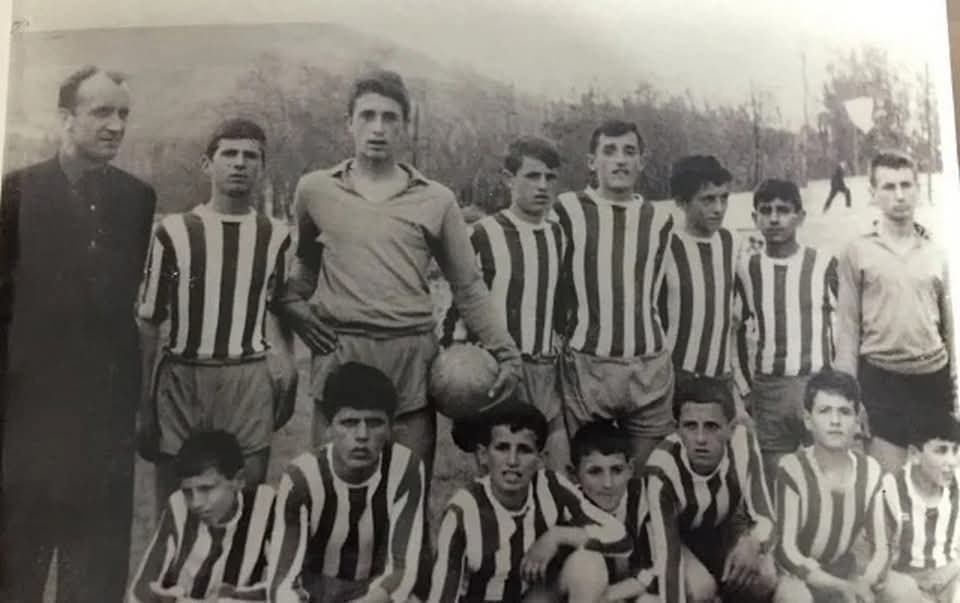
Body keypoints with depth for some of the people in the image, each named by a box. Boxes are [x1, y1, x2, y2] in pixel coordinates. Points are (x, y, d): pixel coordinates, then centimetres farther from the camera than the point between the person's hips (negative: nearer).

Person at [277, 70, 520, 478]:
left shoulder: (436, 200, 6)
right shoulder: (315, 189, 7)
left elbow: (469, 287, 8)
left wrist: (505, 350, 1)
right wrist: (292, 303, 3)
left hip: (413, 355, 0)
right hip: (339, 353, 0)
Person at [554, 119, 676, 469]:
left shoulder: (659, 219, 9)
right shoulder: (568, 210, 0)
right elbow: (553, 286, 5)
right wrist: (565, 340, 7)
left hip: (650, 368, 3)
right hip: (587, 366, -2)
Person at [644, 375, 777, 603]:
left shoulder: (742, 442, -27)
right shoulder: (662, 468, -35)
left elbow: (764, 517, -24)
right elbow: (666, 555, -38)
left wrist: (753, 543, -47)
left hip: (727, 530, 3)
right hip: (681, 537, -3)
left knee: (763, 579, -24)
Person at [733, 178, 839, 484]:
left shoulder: (823, 263, 1)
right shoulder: (746, 268, 5)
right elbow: (737, 331, 11)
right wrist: (745, 386, 7)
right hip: (768, 389, 1)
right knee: (774, 477, 5)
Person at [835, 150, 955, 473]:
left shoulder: (936, 253, 8)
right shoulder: (857, 252, -2)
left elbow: (947, 325, 13)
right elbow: (848, 327, -3)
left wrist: (954, 388, 11)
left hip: (934, 379, 4)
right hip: (881, 381, -4)